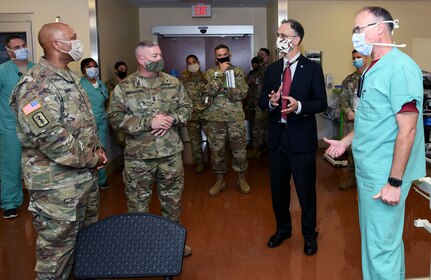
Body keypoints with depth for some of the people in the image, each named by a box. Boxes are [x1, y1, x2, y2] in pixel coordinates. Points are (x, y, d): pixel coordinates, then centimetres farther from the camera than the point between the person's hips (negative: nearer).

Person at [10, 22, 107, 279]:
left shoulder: (70, 77, 12)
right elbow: (50, 139, -27)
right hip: (58, 185, -9)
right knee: (58, 248, 5)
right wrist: (91, 159, -16)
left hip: (87, 176, 9)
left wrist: (97, 149, 5)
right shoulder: (36, 85, -19)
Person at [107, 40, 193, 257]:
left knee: (173, 199, 15)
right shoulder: (123, 87, -4)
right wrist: (148, 122, -19)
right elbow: (115, 117, -11)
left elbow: (186, 107, 8)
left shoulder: (173, 83, 6)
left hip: (171, 152, 3)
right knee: (138, 202, 8)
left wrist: (172, 119, -13)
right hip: (138, 155, -3)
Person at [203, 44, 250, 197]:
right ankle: (219, 180, 21)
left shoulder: (238, 71, 5)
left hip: (236, 116, 0)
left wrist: (224, 90, -15)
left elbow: (243, 92, -7)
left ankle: (241, 178, 22)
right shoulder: (211, 72, 5)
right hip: (215, 117, 1)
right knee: (216, 149, 7)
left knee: (239, 148, 6)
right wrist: (221, 72, -14)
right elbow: (211, 91, -13)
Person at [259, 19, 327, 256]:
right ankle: (282, 229, 36)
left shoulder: (312, 68, -4)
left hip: (301, 138, -4)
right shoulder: (272, 69, 9)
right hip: (277, 136, 5)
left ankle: (309, 235, 26)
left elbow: (321, 102, -6)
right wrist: (270, 102, -14)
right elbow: (262, 101, 9)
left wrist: (299, 106, -24)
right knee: (278, 186, 15)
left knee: (306, 189, 6)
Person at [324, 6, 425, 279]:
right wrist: (346, 142, 21)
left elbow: (407, 129, -21)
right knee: (373, 237, 21)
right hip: (368, 169, 9)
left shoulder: (400, 68, -18)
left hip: (384, 175, -9)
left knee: (382, 245, 2)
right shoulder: (374, 68, 10)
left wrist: (394, 182, -21)